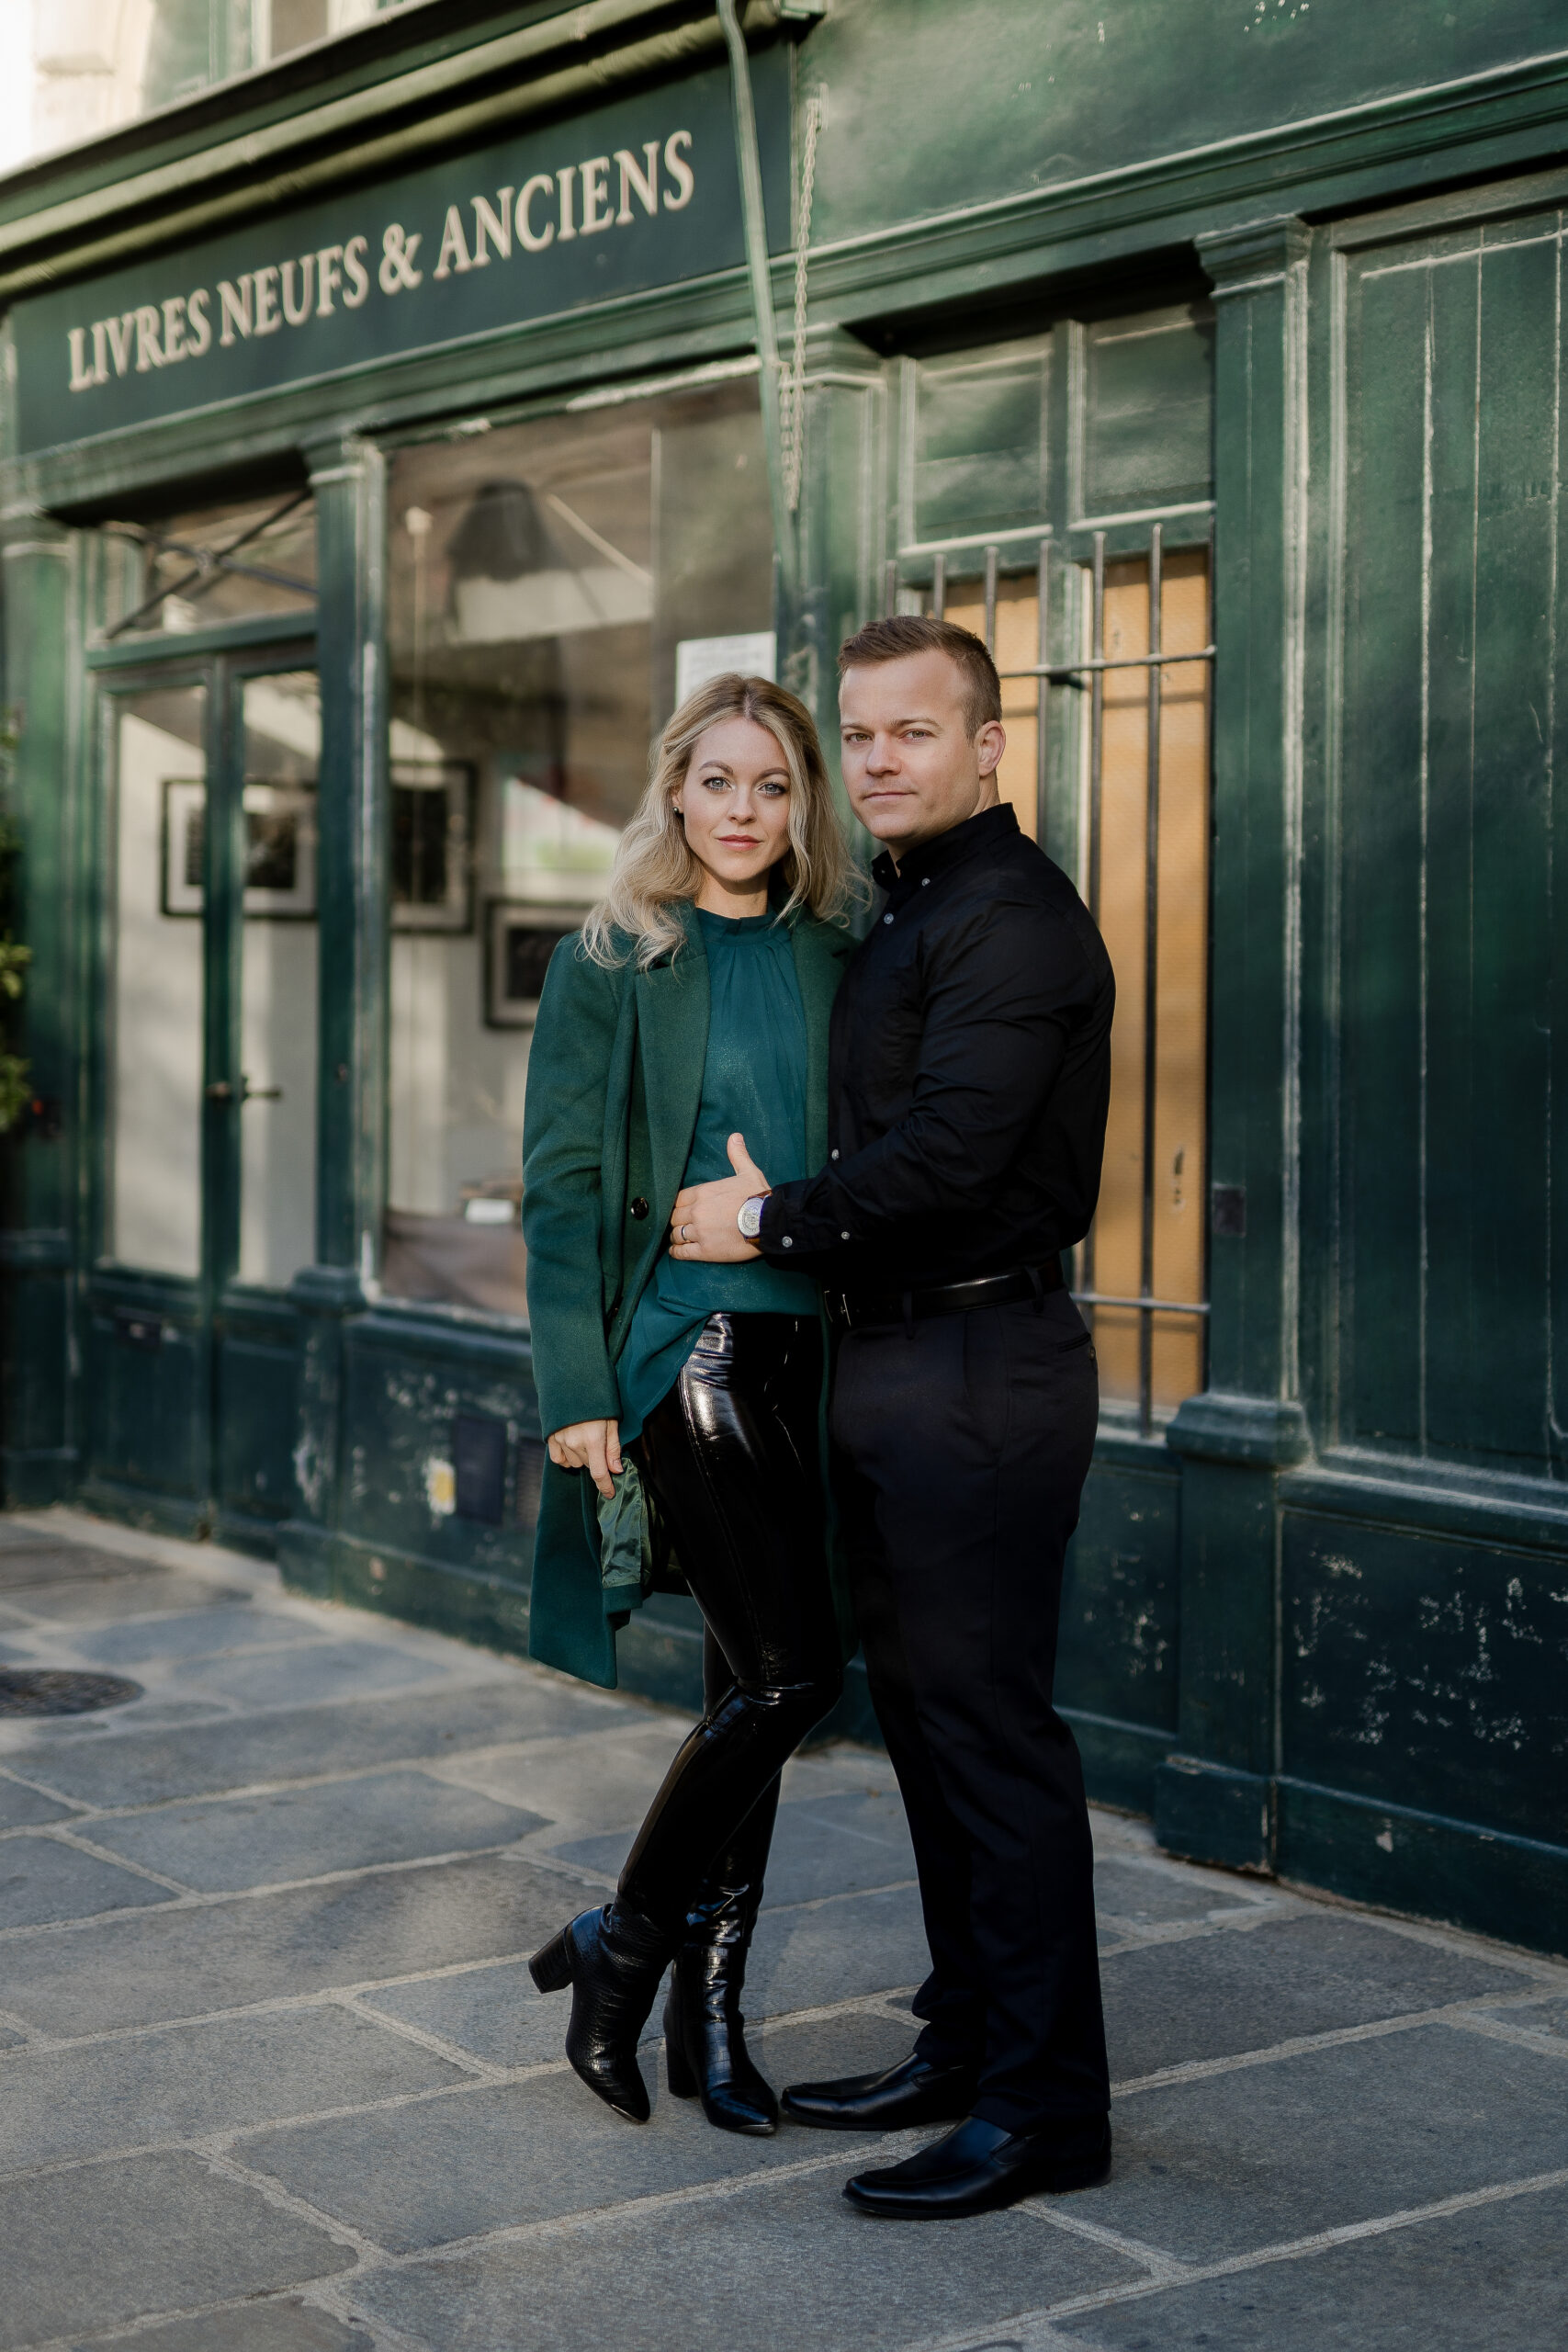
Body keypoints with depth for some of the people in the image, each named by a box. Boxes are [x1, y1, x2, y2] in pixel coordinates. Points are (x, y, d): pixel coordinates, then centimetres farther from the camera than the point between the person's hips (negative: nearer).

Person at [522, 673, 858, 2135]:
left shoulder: (830, 961, 11)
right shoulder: (611, 962, -2)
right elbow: (561, 1183, -4)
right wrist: (576, 1387, -10)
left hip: (807, 1352, 5)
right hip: (680, 1345, -5)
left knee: (753, 1686, 9)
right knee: (791, 1665, -12)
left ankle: (708, 2014, 20)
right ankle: (619, 1943, 8)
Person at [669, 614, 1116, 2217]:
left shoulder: (1011, 916, -13)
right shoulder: (904, 916, 19)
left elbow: (945, 1155, -22)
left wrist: (772, 1223, -11)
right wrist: (782, 1213, 9)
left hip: (978, 1369, -10)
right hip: (889, 1363, 10)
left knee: (991, 1731, -6)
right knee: (926, 1721, 15)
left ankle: (1043, 2106, 3)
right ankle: (965, 2044, 27)